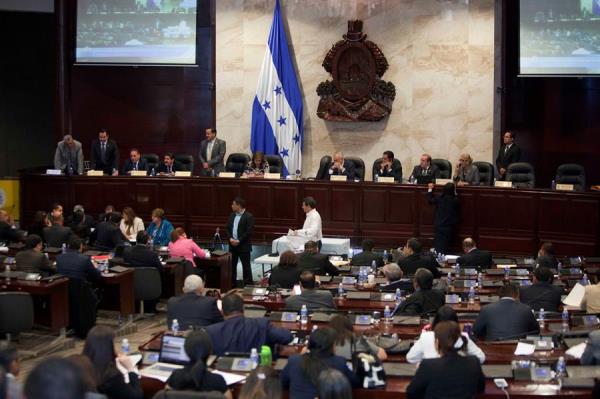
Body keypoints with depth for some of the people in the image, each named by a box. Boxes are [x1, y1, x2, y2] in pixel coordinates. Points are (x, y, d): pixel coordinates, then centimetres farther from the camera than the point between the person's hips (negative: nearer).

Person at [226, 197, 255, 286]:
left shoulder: (249, 216, -11)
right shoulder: (232, 215, 11)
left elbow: (249, 232, -16)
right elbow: (228, 228, 13)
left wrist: (239, 241, -18)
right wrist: (230, 238, -4)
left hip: (243, 246, -7)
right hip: (232, 245, 7)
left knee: (246, 266, 0)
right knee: (232, 265, 11)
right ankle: (232, 284, 20)